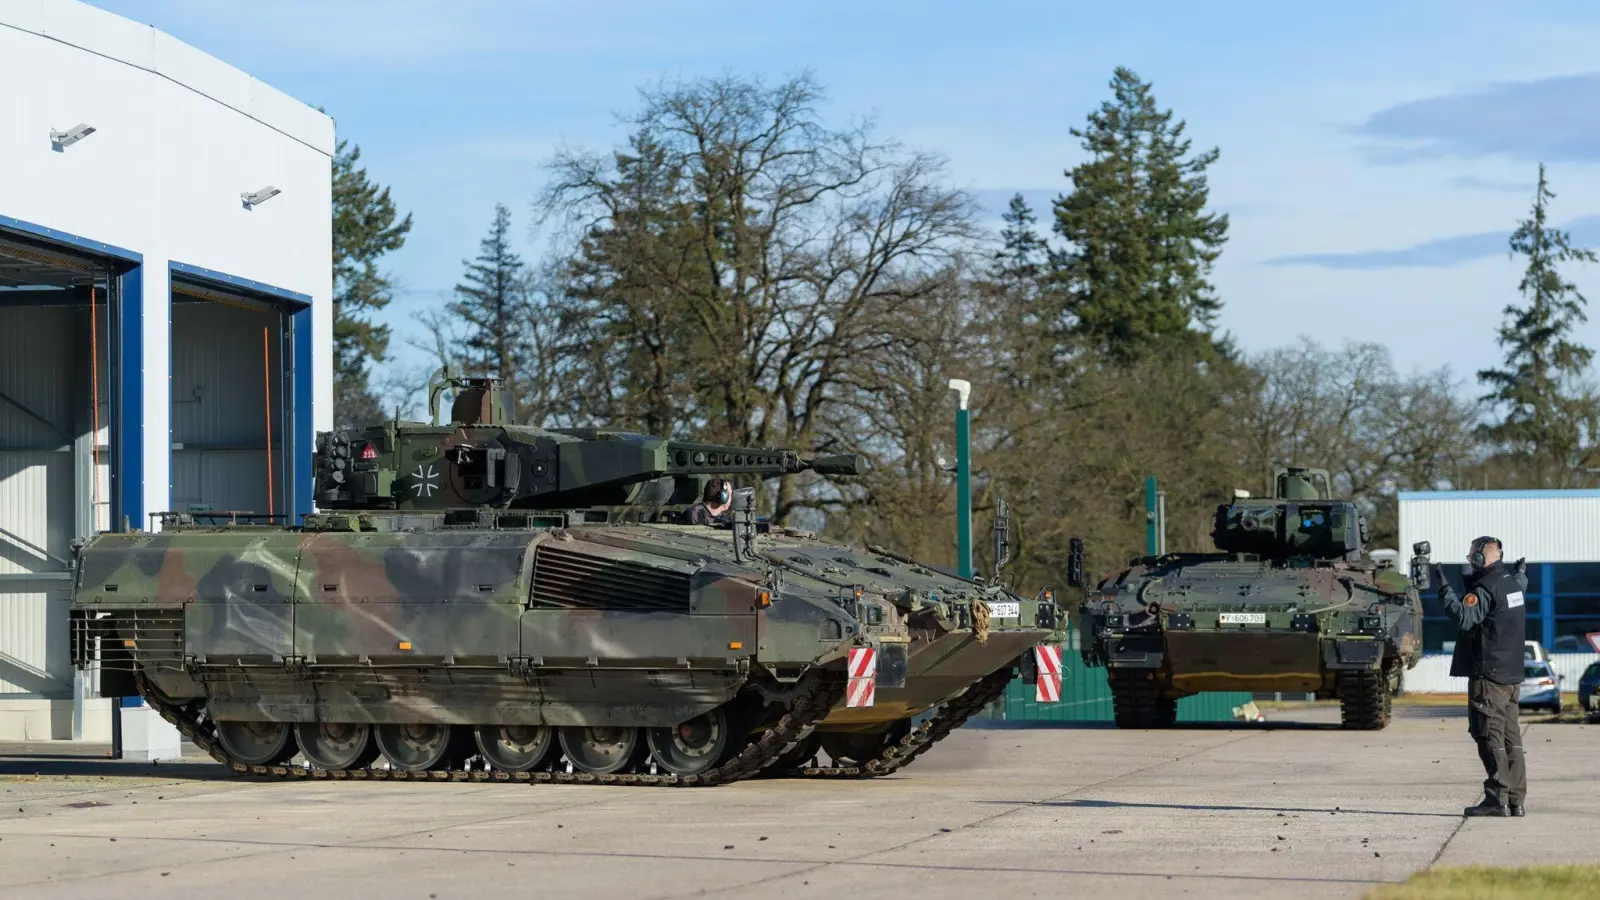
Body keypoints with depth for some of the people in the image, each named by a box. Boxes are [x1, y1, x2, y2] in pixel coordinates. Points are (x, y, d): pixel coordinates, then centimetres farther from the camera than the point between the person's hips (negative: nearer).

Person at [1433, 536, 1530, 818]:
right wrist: (1522, 574, 52)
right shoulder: (1512, 582, 12)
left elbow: (1463, 618, -28)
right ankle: (1515, 800, 11)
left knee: (1489, 735, -7)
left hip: (1489, 673, -9)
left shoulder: (1486, 588, -15)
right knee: (1510, 736, 10)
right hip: (1512, 673, 9)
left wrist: (1445, 589, -23)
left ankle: (1497, 798, -11)